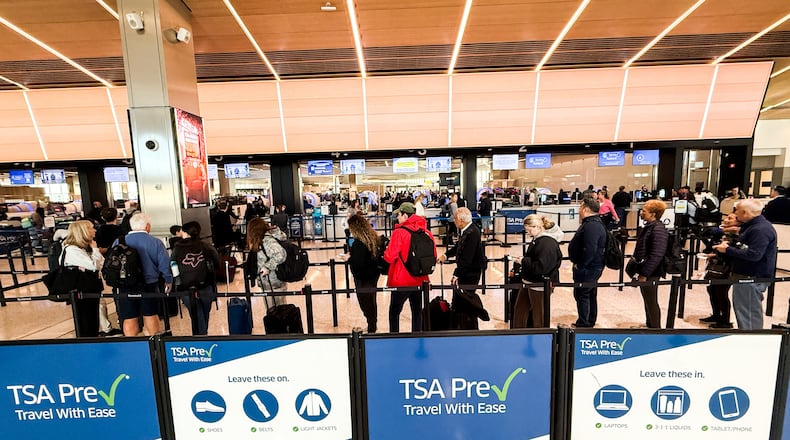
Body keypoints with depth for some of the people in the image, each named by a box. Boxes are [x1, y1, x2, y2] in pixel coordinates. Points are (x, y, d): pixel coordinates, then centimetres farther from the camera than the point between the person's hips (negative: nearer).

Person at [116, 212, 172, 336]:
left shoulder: (118, 242, -3)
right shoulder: (155, 242, -10)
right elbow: (165, 264, -9)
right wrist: (168, 281, 6)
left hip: (125, 288, 1)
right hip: (149, 285, -1)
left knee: (129, 319, 11)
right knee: (150, 315, 13)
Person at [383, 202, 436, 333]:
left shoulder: (399, 232, -16)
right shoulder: (426, 233, -2)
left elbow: (390, 257, -17)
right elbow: (433, 256, 6)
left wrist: (385, 252, 3)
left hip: (401, 281, -5)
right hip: (420, 280, 5)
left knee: (394, 312, 12)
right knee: (417, 311, 19)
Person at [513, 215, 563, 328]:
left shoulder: (548, 243, -23)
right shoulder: (538, 238, 7)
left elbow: (541, 267, -29)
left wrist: (523, 261, -19)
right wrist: (524, 259, 4)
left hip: (540, 285, -10)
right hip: (529, 282, 10)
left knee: (539, 316, 9)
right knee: (519, 310, 19)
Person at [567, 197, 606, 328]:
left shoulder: (591, 226, -24)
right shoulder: (595, 222, 12)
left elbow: (590, 250, -32)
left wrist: (579, 265, -21)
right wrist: (579, 264, 18)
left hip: (587, 268, -11)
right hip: (593, 267, 11)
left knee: (581, 294, 0)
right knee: (591, 295, 20)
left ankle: (583, 324, 11)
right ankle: (590, 321, 34)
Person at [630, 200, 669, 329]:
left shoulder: (658, 229, -19)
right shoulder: (649, 226, 10)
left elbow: (656, 255, -25)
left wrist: (645, 273, -24)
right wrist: (639, 270, 18)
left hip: (650, 273, -9)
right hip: (643, 270, 9)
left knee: (651, 301, 2)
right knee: (647, 299, 19)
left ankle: (655, 327, 15)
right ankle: (649, 325, 33)